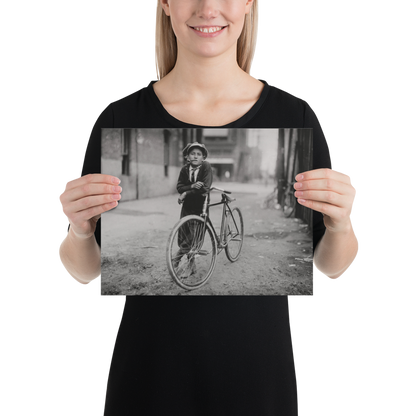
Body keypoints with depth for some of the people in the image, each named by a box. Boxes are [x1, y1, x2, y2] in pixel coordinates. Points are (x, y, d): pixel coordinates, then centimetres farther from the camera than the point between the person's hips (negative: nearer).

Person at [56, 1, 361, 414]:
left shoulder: (296, 116, -8)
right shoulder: (119, 117, -8)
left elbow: (331, 266, -1)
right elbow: (85, 272, -1)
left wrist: (341, 223, -21)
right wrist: (79, 230, -22)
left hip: (258, 370, 1)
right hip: (150, 371, 0)